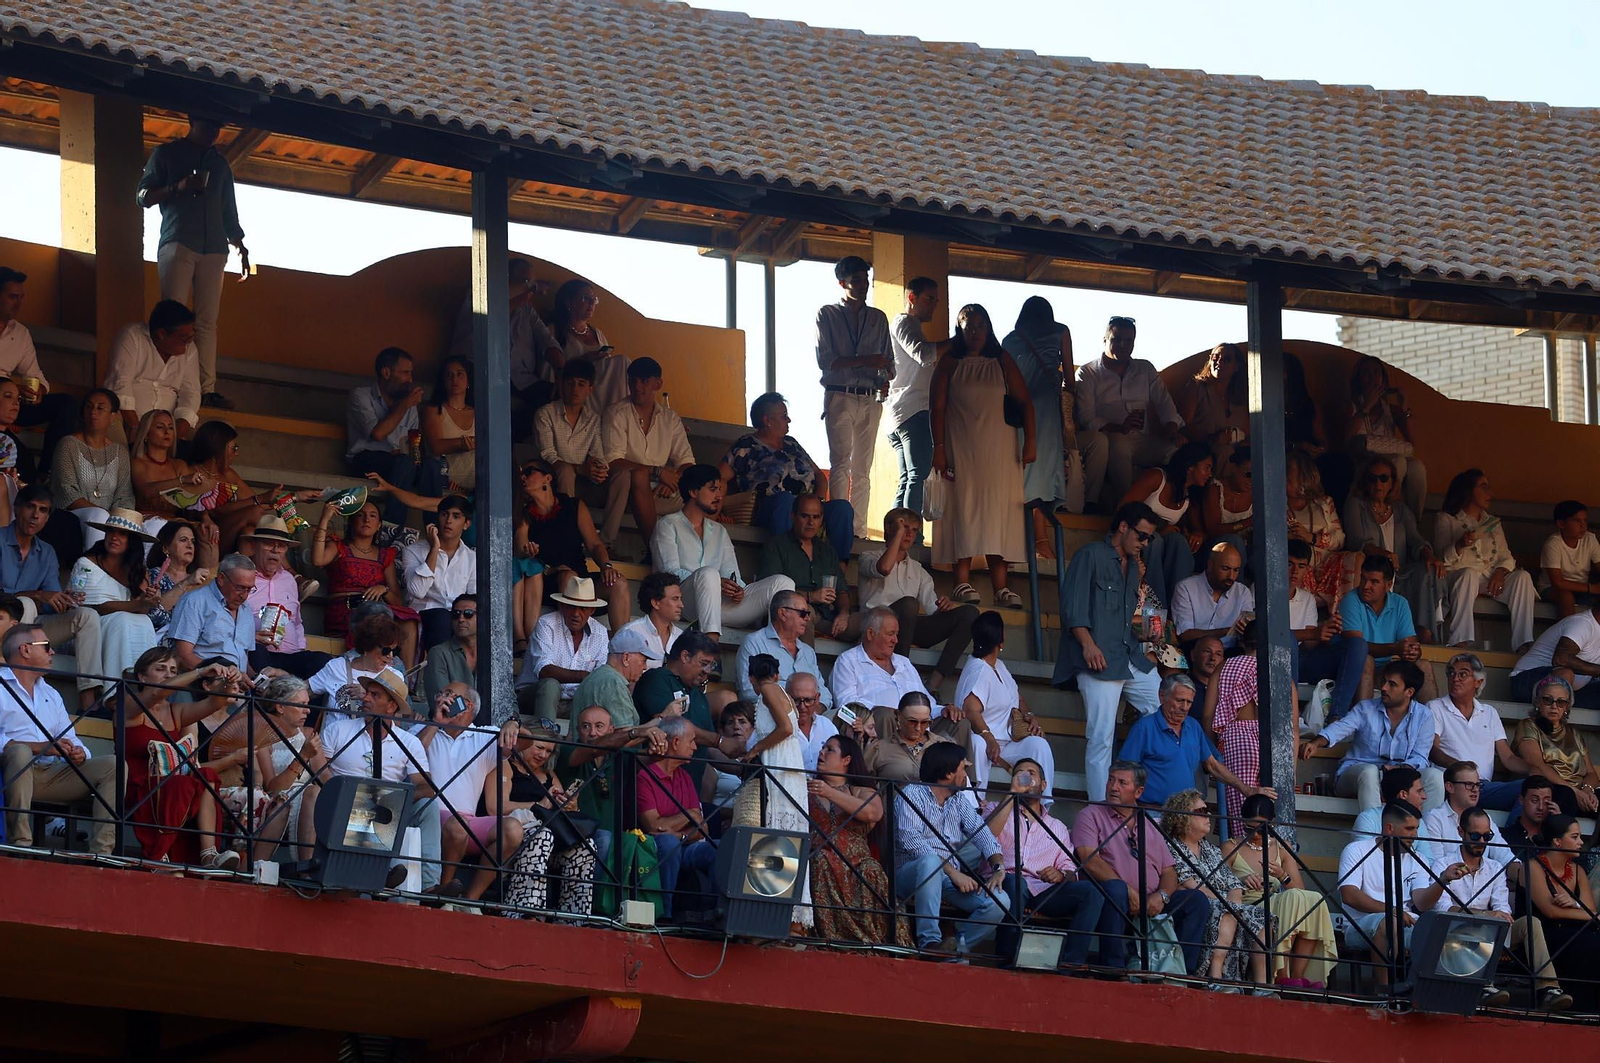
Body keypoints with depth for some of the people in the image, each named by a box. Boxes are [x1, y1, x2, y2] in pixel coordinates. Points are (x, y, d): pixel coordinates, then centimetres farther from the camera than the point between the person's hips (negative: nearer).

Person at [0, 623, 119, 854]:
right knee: (20, 752, -39)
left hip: (52, 774, 7)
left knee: (112, 765, -8)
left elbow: (70, 739, 19)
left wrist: (78, 753, -5)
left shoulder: (50, 694, 28)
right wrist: (41, 748, -22)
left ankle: (102, 851, -20)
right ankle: (20, 842, -39)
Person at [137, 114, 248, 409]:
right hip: (177, 242, -4)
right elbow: (144, 196, 6)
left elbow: (229, 212, 26)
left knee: (207, 320, -5)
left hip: (213, 248, 4)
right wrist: (178, 187, -9)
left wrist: (241, 248, 17)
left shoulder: (220, 163, 24)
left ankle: (207, 387, -12)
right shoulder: (167, 154, 12)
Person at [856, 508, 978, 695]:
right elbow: (884, 568, -11)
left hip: (911, 626, 5)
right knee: (908, 604, -38)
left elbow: (932, 608, 16)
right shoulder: (868, 558, 15)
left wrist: (945, 603, -8)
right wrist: (898, 532, -1)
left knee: (969, 613, -14)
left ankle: (933, 685, -28)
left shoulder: (918, 571, 29)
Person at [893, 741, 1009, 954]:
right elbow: (911, 841, -17)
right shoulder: (912, 795, -2)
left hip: (950, 880, 5)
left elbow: (981, 833, 5)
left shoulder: (960, 801, 19)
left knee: (998, 900, -20)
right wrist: (953, 872, -24)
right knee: (930, 861, -40)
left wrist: (998, 867, -16)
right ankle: (929, 942, -40)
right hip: (910, 875, -5)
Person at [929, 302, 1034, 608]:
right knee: (964, 507, -6)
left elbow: (1025, 402, 8)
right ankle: (963, 581, -7)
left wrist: (1030, 441, -2)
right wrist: (939, 448, -8)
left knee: (999, 509, -3)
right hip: (961, 445, -2)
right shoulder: (950, 363, 6)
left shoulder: (1002, 362, 10)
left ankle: (1000, 585, -5)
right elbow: (937, 407, 1)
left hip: (999, 445, 2)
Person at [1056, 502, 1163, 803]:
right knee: (1101, 737, -10)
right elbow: (1073, 607, -10)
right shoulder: (1091, 556, -1)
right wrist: (1088, 644, -20)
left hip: (1132, 660, 8)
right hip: (1100, 660, -8)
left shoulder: (1132, 566, 23)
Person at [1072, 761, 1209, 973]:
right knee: (1115, 888, -37)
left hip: (1150, 906, 5)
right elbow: (1089, 859, -8)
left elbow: (1169, 872, 18)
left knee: (1196, 899, -14)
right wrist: (1128, 892, -18)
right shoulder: (1092, 816, 9)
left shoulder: (1149, 826, 24)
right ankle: (1112, 969, -38)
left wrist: (1161, 896, -7)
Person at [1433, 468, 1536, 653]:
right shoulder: (1447, 520, 12)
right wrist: (1460, 545, -21)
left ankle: (1523, 644, -35)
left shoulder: (1494, 522, 27)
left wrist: (1500, 572, -7)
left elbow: (1506, 556, 15)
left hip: (1491, 580, 4)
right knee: (1469, 574, -39)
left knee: (1523, 576, -23)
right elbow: (1442, 558, -1)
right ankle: (1461, 643, -51)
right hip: (1457, 576, -4)